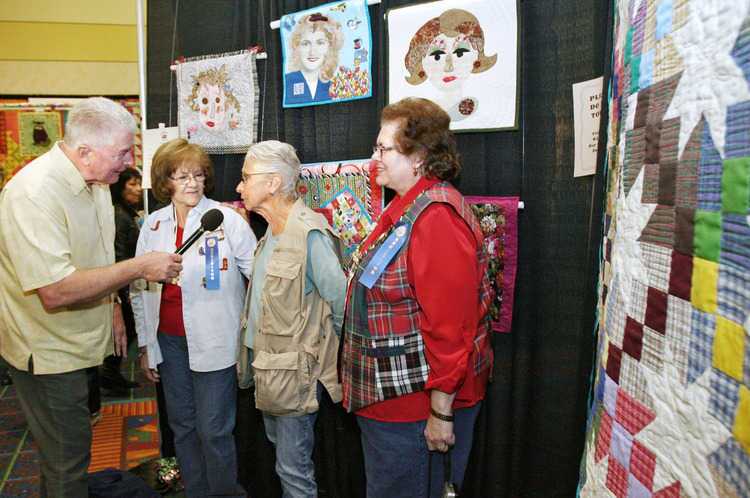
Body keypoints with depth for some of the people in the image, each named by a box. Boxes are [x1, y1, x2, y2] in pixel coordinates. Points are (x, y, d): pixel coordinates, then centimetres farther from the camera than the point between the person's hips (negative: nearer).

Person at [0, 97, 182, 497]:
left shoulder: (96, 180, 3)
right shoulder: (35, 193, -27)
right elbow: (55, 291, -32)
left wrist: (113, 307, 14)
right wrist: (140, 267, -29)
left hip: (81, 342, 8)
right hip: (47, 353, -8)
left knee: (71, 450, 22)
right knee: (67, 463, 4)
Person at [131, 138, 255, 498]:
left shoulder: (227, 220, -9)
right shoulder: (152, 225, 5)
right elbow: (138, 289, 11)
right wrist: (145, 345, 11)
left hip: (214, 342, -5)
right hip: (169, 340, 5)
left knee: (214, 430, 2)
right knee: (182, 426, 17)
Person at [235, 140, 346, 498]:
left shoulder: (310, 235, -22)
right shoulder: (273, 231, 8)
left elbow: (342, 303, -22)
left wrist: (322, 350, -7)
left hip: (294, 372, -9)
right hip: (269, 365, 9)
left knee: (293, 468, 4)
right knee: (281, 447, 24)